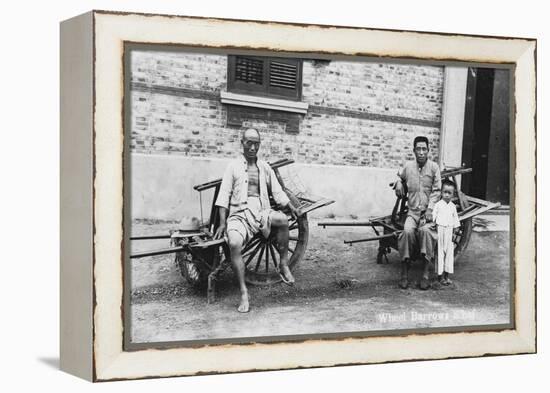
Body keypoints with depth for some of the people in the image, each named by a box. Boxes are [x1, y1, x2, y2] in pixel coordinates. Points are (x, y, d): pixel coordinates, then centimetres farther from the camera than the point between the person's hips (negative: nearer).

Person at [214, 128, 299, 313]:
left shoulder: (265, 168, 17)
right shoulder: (233, 167, 8)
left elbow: (278, 193, 19)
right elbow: (224, 196, 3)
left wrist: (291, 207, 5)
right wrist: (222, 224, -4)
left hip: (261, 213, 3)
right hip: (239, 214, -2)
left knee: (282, 219, -30)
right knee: (234, 244, -32)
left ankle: (283, 266, -13)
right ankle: (243, 293, -24)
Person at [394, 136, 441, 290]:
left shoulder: (434, 167, 0)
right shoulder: (408, 166, 7)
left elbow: (436, 191, -3)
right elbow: (399, 176, 31)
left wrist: (430, 209, -14)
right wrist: (398, 183, 10)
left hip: (428, 210, -2)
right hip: (412, 210, 2)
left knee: (425, 230, -33)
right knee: (407, 231, -29)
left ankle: (426, 273, -27)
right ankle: (404, 272, -22)